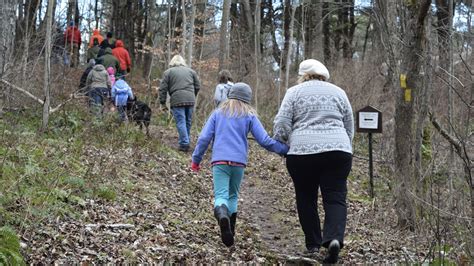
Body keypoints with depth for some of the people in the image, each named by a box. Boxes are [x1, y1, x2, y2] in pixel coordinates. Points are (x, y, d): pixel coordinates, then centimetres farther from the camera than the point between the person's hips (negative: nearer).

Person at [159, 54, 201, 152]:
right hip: (190, 100, 4)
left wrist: (163, 102, 9)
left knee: (181, 122, -4)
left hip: (177, 100, -3)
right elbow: (197, 86, 17)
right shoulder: (190, 71, 18)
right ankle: (186, 142, 20)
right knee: (188, 122, 13)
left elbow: (163, 89, 3)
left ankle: (184, 144, -11)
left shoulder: (168, 72, 8)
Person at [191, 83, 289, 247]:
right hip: (239, 161, 0)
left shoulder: (218, 113, 12)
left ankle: (222, 214, -41)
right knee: (233, 195, 18)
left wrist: (196, 159, 13)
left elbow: (204, 138, 5)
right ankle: (230, 229, 8)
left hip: (219, 161, 0)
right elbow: (264, 140, 1)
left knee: (221, 195, -8)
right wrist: (285, 150, 10)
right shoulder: (249, 116, 8)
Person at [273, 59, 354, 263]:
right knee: (335, 198, 2)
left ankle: (312, 244, 16)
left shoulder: (294, 92, 9)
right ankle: (334, 238, -18)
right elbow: (349, 128, 18)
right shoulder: (338, 92, 16)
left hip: (302, 151, -1)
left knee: (306, 198, 13)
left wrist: (280, 144, 16)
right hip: (337, 150, 1)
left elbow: (281, 124, -1)